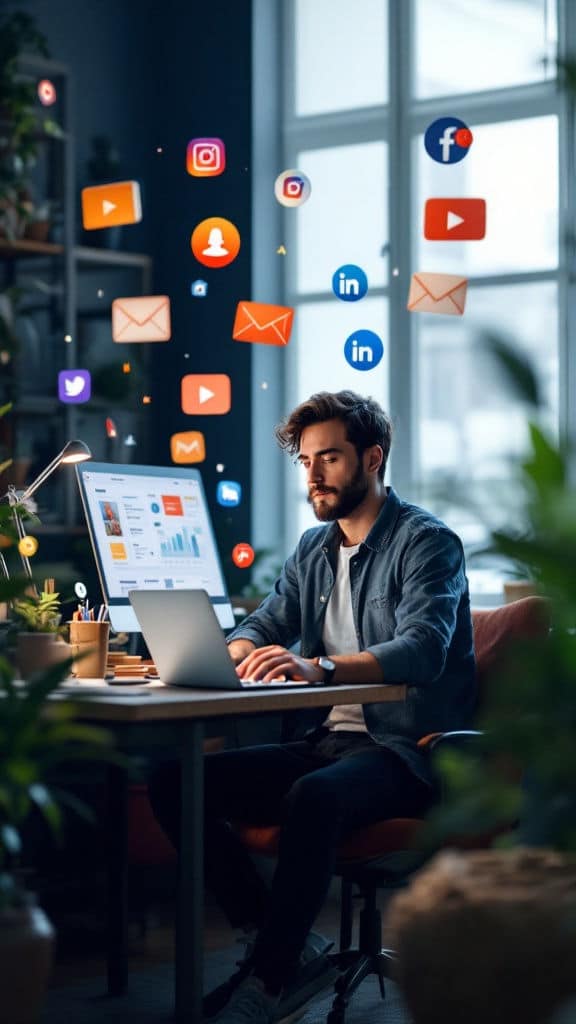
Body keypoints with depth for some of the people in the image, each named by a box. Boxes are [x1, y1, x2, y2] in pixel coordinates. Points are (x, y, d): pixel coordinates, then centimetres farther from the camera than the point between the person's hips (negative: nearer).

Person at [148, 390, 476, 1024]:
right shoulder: (314, 548, 18)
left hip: (402, 752, -8)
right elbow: (264, 626, 17)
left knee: (314, 797, -39)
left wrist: (318, 667, -38)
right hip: (322, 743, 8)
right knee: (174, 781, -11)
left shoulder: (427, 542, -7)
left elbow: (421, 649, -22)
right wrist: (237, 652, -10)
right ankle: (281, 942, -9)